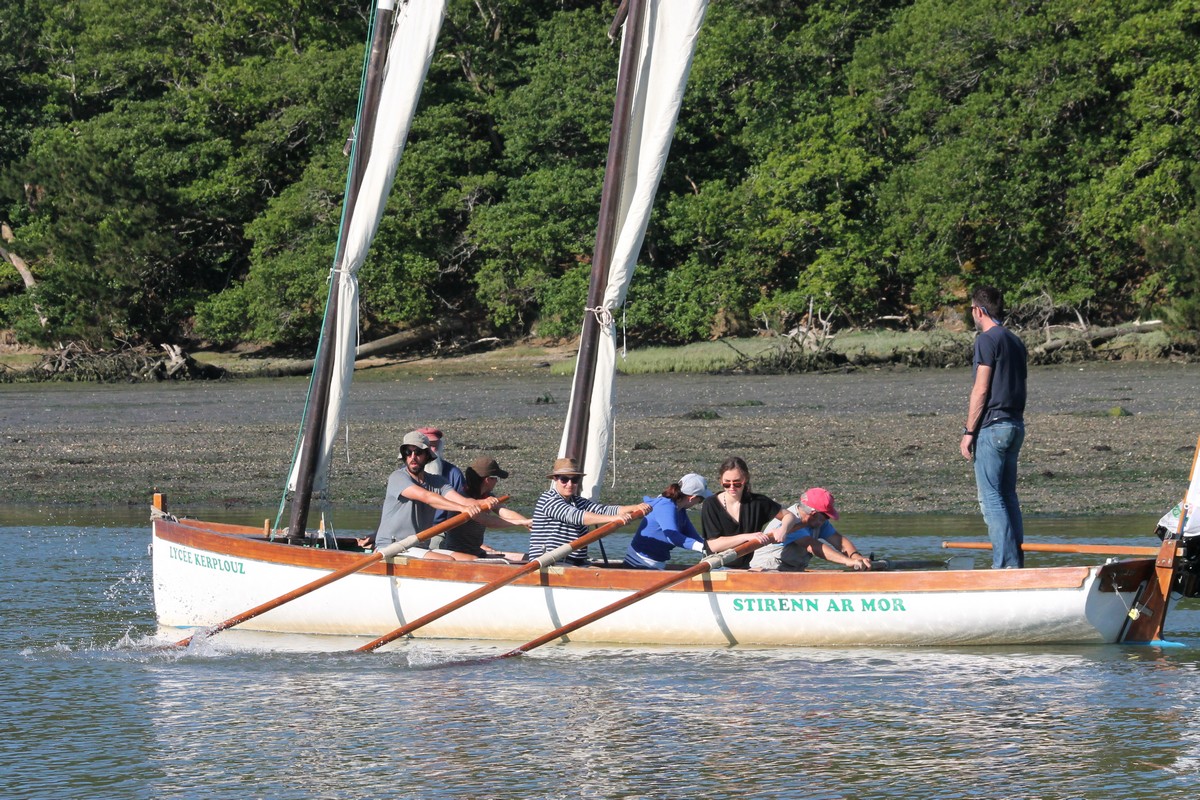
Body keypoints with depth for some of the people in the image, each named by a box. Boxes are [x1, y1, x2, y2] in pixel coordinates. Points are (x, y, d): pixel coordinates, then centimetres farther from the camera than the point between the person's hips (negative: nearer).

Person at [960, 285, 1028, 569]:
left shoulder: (987, 340, -10)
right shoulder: (1016, 341, 17)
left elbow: (981, 389, -14)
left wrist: (968, 432, -11)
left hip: (992, 426, -9)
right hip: (1016, 425, 9)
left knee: (991, 498, -8)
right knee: (1008, 495, 13)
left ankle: (1005, 563, -13)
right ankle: (1017, 560, 11)